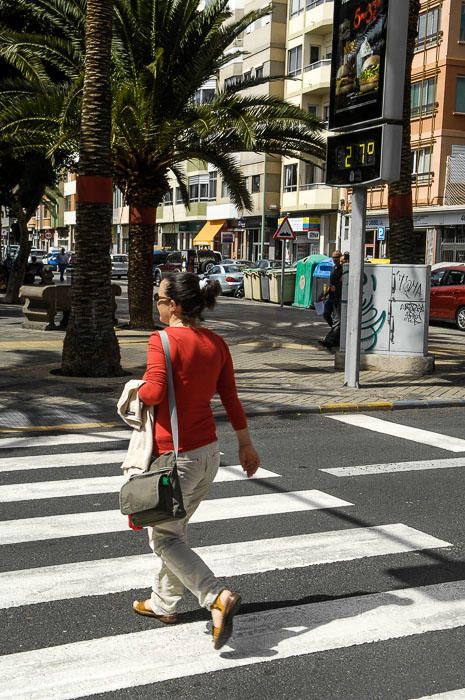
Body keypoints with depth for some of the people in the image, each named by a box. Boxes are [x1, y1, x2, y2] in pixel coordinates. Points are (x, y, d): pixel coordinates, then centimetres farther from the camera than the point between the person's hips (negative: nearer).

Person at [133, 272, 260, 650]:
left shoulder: (163, 340, -17)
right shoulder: (216, 343, 4)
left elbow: (155, 393, -26)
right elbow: (231, 398, 8)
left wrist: (137, 390, -3)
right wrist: (246, 444, 15)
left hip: (174, 454, -8)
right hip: (208, 451, 8)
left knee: (164, 537, 4)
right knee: (175, 530, 22)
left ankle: (218, 596, -12)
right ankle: (163, 603, 34)